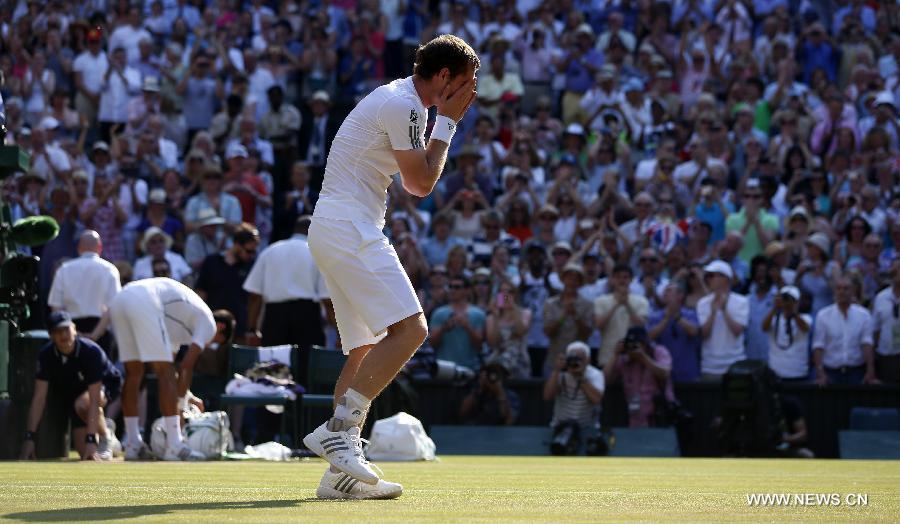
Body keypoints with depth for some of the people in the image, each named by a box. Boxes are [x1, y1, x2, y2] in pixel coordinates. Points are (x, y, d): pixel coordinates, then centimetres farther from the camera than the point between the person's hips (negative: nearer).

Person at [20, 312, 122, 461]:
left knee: (82, 403, -39)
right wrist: (29, 437, -33)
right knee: (84, 453, -5)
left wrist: (91, 440, -47)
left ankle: (106, 437, -11)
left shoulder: (92, 352, -34)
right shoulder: (46, 355, -23)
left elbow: (94, 400, -39)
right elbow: (39, 398, -24)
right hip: (73, 393, 4)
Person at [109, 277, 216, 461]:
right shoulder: (207, 323, 16)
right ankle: (174, 447, -6)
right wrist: (180, 407, 8)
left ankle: (132, 445, 16)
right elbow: (186, 367, 5)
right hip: (144, 303, -8)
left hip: (118, 301, 8)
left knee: (133, 374, 16)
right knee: (165, 373, -3)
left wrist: (183, 396, 46)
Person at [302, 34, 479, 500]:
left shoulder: (403, 102, 20)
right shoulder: (402, 105, -12)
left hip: (333, 229, 11)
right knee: (410, 328, -17)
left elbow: (411, 180, 26)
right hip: (350, 229, -11)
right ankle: (337, 429, -22)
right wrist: (447, 122, 0)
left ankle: (342, 471, 3)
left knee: (367, 347, 7)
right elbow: (421, 184, -9)